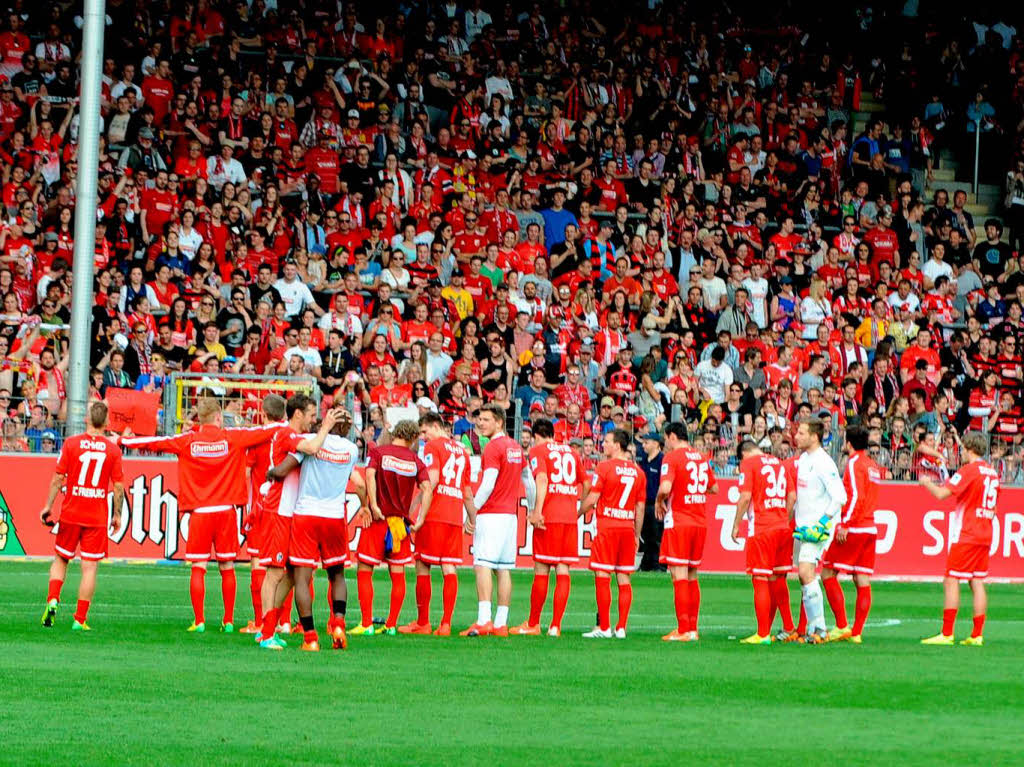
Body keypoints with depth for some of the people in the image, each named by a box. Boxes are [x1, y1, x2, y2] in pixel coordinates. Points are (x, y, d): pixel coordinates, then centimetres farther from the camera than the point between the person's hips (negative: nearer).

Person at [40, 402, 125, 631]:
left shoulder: (71, 443, -3)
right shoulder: (113, 449, -2)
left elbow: (58, 479, -4)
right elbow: (118, 486, -2)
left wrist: (48, 506, 5)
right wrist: (117, 515, 9)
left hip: (70, 514, 1)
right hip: (97, 517, -1)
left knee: (60, 559, 18)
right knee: (90, 567, 2)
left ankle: (52, 601, -1)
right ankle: (80, 619, -1)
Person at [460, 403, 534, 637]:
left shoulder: (493, 448, -11)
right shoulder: (516, 448, 15)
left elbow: (487, 485, -18)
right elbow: (529, 482, 23)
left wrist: (471, 511, -12)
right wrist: (533, 510, 33)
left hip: (491, 514, -8)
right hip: (511, 514, 8)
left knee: (483, 566, -12)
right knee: (504, 569, 8)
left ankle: (483, 620, -23)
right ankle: (501, 624, 7)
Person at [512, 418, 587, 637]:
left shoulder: (538, 450, 2)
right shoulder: (570, 452, 17)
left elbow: (542, 479, -14)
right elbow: (586, 484, 21)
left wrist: (537, 511, -19)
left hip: (548, 518, -4)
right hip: (570, 517, 4)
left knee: (541, 571, 2)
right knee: (563, 570, 2)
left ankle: (533, 624, 9)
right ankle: (555, 625, -2)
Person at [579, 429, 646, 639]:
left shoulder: (604, 467, -7)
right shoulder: (638, 472, 9)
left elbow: (592, 499, -7)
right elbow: (640, 507, 12)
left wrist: (576, 515, 9)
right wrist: (637, 535, 18)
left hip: (607, 527, -5)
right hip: (628, 528, 5)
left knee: (602, 577, -2)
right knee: (624, 578, 7)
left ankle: (604, 627, -5)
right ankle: (621, 627, 5)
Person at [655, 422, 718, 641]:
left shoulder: (672, 457, -10)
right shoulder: (701, 457, 12)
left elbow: (665, 488, -22)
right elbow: (714, 488, 20)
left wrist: (659, 502, -4)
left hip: (678, 522, -7)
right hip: (700, 523, 7)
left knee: (679, 577, -6)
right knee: (692, 577, 14)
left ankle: (683, 630, -9)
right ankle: (692, 628, 15)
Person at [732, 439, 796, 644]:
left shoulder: (748, 463, -4)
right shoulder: (779, 463, 14)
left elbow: (745, 497, -12)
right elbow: (792, 496, 14)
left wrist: (736, 525, -5)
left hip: (761, 529, -6)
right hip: (782, 527, 6)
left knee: (761, 581, -4)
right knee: (778, 579, 16)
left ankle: (763, 634, -6)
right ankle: (788, 628, 22)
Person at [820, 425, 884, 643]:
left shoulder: (854, 463, -9)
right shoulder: (873, 465, 16)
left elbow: (856, 496, -18)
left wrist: (844, 525, -18)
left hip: (853, 529, -8)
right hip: (870, 528, 8)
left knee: (828, 574, -3)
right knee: (863, 581, 4)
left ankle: (842, 626, -9)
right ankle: (856, 632, 3)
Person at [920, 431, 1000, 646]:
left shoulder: (969, 470, -13)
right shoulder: (992, 472, 11)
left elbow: (941, 494, -16)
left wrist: (926, 482, 2)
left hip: (966, 535, -7)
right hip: (985, 535, 7)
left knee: (951, 582, -4)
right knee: (977, 583, 7)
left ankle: (946, 634, -7)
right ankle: (977, 635, 3)